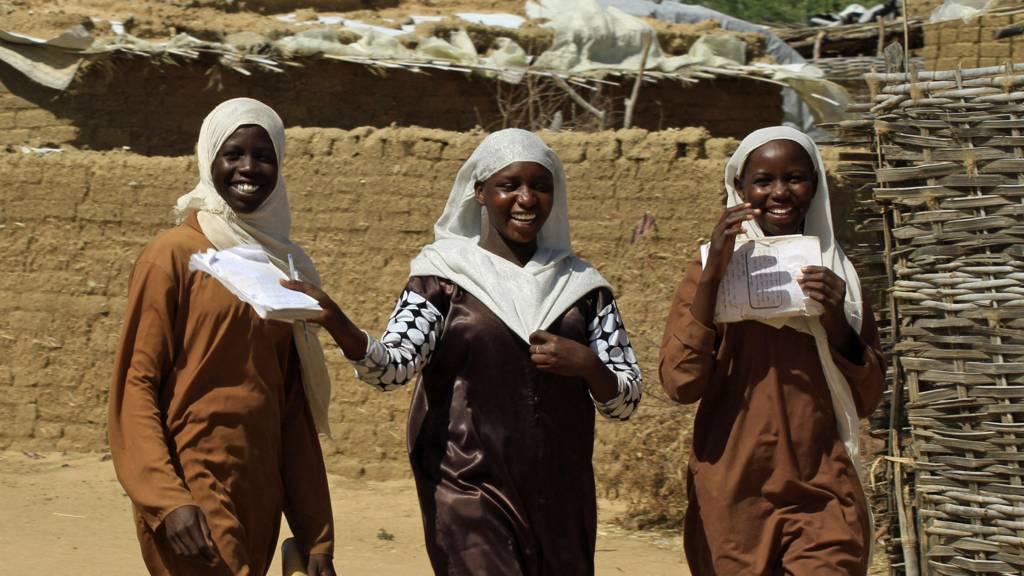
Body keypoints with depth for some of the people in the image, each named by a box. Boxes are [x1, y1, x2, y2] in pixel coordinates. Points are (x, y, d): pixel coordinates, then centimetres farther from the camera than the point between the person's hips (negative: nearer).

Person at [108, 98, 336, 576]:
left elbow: (294, 410, 12)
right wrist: (167, 500, -19)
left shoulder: (280, 263, 11)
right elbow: (134, 385, -8)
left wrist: (316, 537, 9)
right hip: (193, 498, -6)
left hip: (260, 502, 6)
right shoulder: (174, 254, -6)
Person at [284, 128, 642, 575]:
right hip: (471, 491, -4)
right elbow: (394, 365, -14)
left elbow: (626, 401, 7)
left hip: (561, 500, 4)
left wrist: (587, 365, -14)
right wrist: (336, 324, -33)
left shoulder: (580, 284, 8)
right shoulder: (445, 274, -1)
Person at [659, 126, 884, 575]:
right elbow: (680, 384, -11)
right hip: (734, 495, -1)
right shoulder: (713, 272, 3)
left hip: (822, 493, 1)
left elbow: (866, 399, 8)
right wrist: (713, 273, -18)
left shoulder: (837, 276, 10)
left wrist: (837, 322, -9)